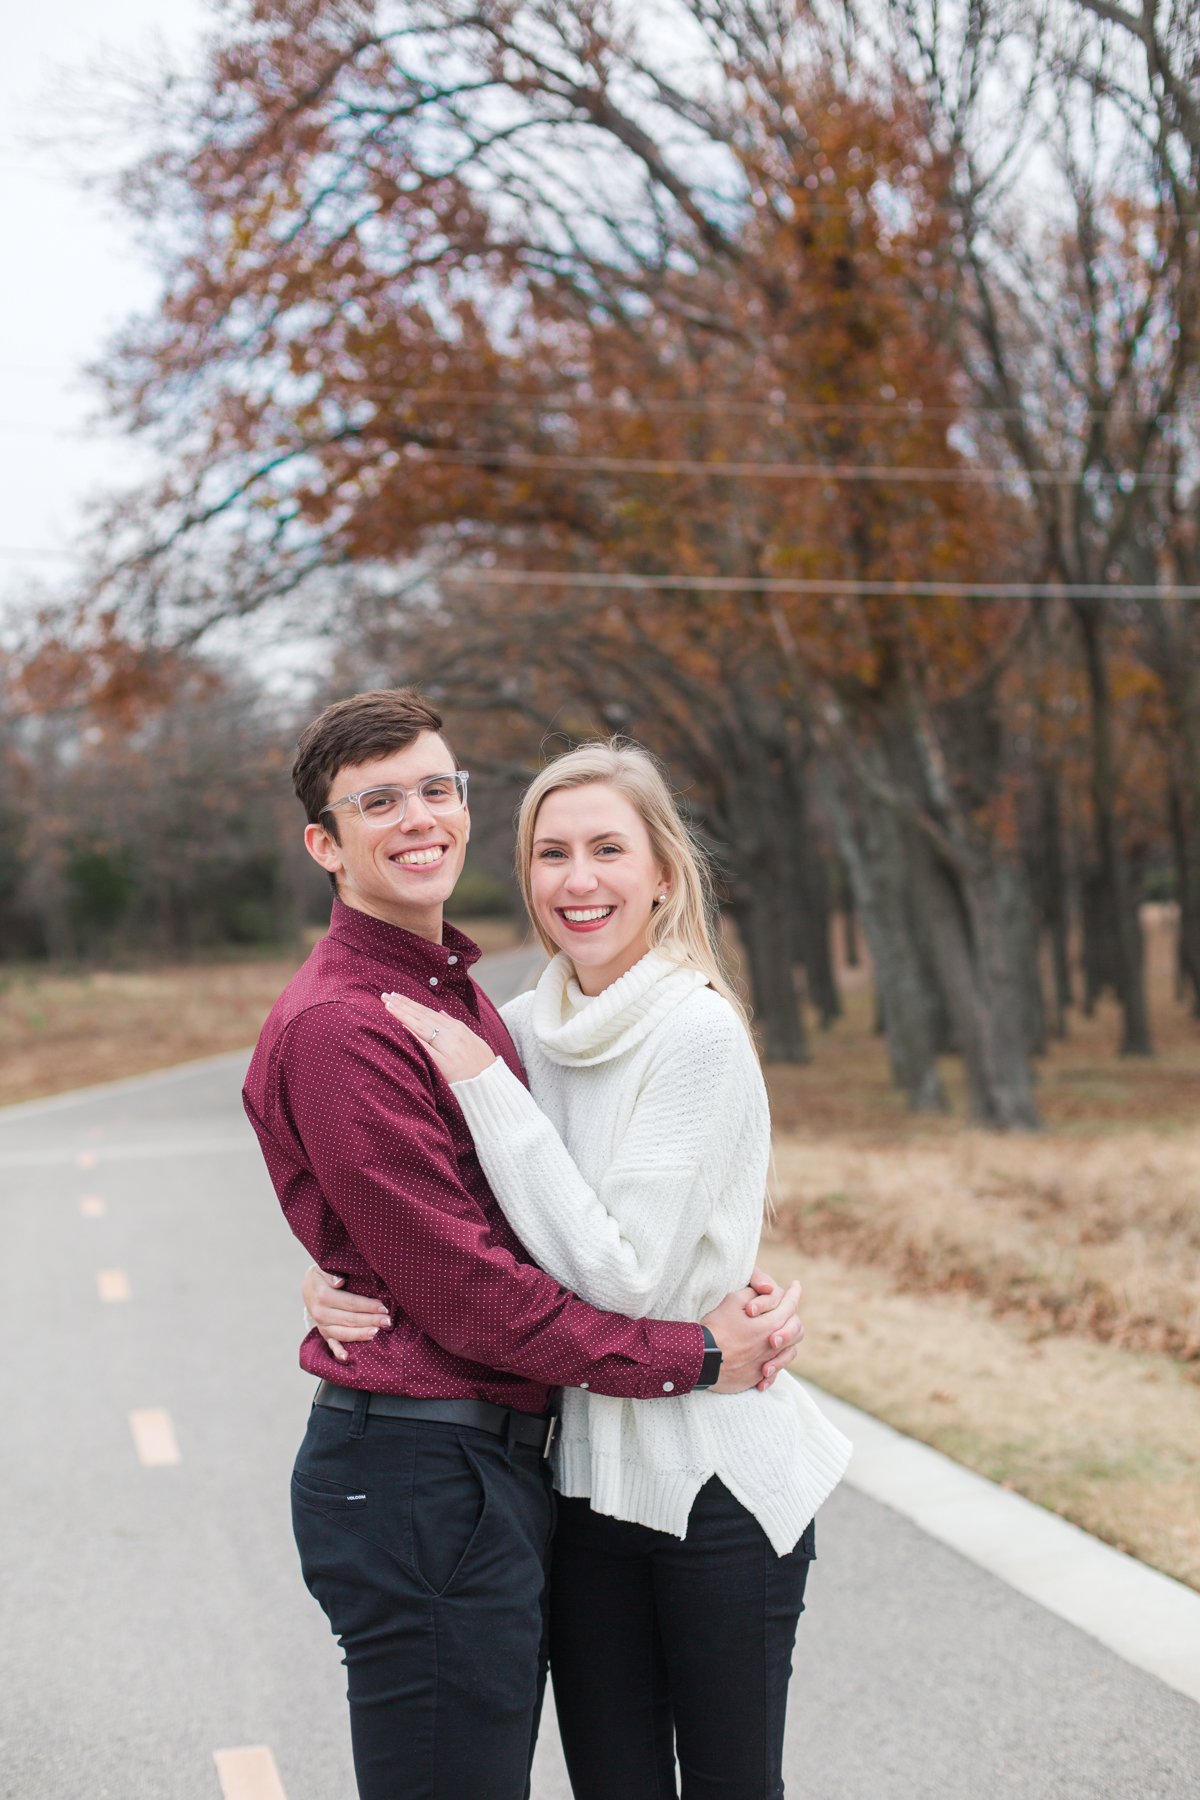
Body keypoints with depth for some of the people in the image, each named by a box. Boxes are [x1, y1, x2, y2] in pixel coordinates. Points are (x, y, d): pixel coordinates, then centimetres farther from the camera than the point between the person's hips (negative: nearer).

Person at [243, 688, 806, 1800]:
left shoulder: (456, 991, 15)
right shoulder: (335, 1027, -17)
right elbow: (464, 1292, -19)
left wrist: (731, 1302, -3)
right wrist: (693, 1358, -12)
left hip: (500, 1461, 10)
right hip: (417, 1485, -10)